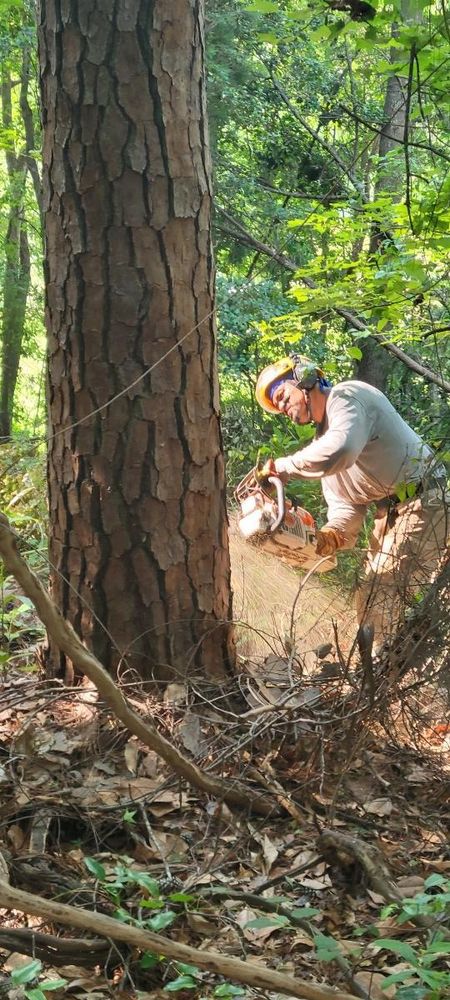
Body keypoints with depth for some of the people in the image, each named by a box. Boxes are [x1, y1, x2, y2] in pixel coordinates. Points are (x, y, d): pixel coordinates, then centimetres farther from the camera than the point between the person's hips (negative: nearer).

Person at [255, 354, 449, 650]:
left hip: (421, 504, -10)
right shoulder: (322, 441, 16)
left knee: (383, 604, -14)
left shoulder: (346, 396, -12)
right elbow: (345, 507, 9)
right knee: (370, 600, 10)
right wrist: (329, 536, -12)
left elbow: (341, 450, -33)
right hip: (388, 515, 10)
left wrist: (284, 466, -21)